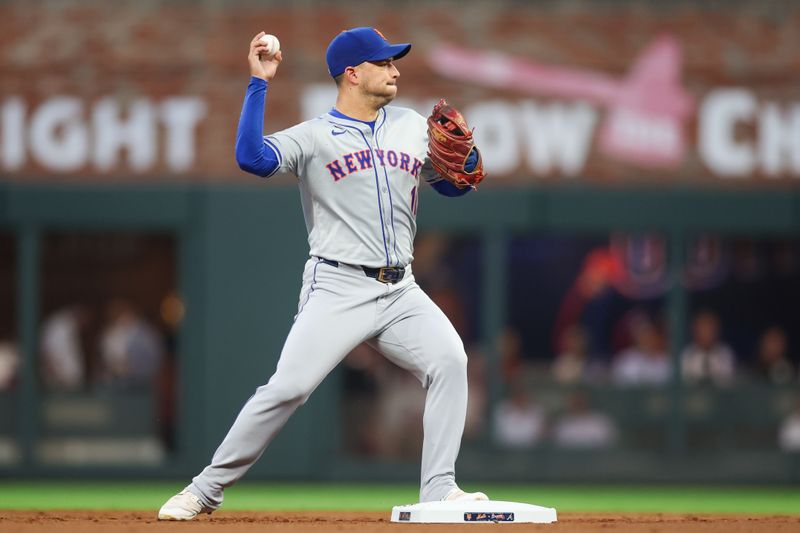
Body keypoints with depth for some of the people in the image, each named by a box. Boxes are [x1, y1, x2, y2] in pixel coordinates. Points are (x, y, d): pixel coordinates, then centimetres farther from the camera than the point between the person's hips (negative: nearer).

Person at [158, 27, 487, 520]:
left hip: (400, 290, 4)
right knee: (287, 388, -15)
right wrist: (260, 83, -18)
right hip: (338, 290, -4)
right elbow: (252, 158, -18)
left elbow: (454, 187, 21)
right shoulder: (313, 137, -1)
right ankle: (206, 489, -2)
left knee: (449, 359, -18)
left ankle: (439, 489, -11)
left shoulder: (413, 127, 15)